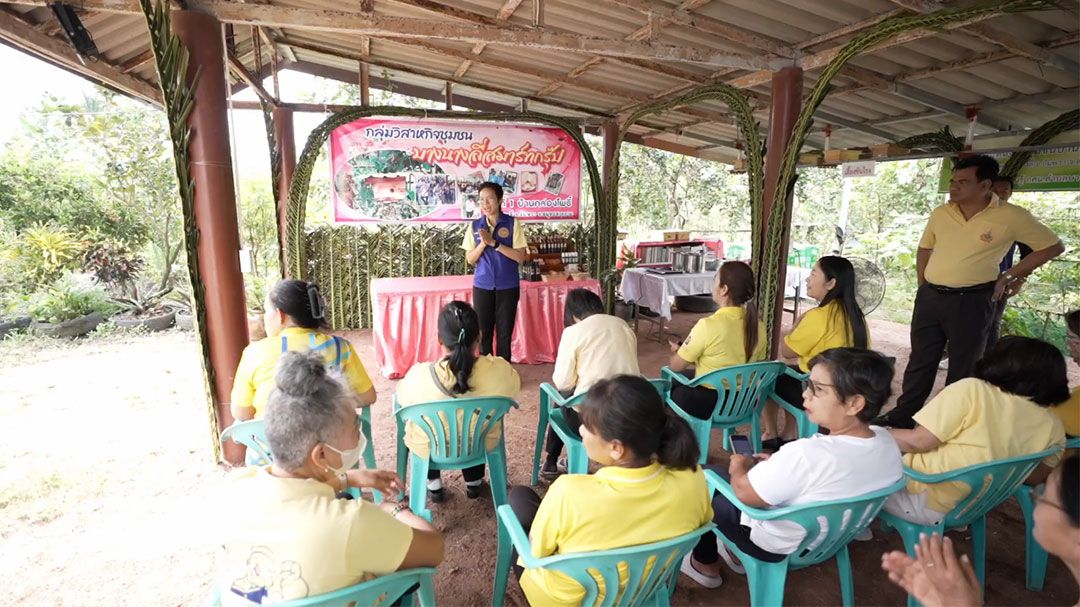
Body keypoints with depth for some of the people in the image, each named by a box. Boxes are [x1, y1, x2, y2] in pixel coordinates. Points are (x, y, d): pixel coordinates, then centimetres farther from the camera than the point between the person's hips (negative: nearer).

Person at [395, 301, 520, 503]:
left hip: (429, 450, -1)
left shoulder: (419, 376, -32)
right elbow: (514, 389, -6)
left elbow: (401, 398, -10)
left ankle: (434, 485, 37)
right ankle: (474, 482, 44)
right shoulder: (500, 370, -29)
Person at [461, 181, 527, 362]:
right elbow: (470, 259, 2)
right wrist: (483, 243, -16)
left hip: (508, 287, -2)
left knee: (505, 333, 5)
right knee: (483, 332, 6)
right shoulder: (475, 226, 3)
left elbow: (520, 257, -10)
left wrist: (494, 243, -18)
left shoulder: (513, 223, -5)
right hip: (482, 286, 2)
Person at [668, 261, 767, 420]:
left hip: (708, 404, -6)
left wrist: (677, 351, 12)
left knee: (672, 383, 22)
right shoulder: (759, 327, -6)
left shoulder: (708, 325, -24)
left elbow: (676, 366, -12)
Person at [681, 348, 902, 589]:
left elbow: (745, 493, -23)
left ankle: (705, 564, 30)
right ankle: (739, 554, 37)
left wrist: (738, 466, -3)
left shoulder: (806, 454, -38)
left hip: (776, 546, -7)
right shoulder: (887, 441, -14)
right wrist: (778, 465, 7)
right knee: (754, 470, 24)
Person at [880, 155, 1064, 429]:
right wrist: (924, 289, 10)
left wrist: (1009, 276, -3)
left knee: (962, 368, 9)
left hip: (971, 301, -3)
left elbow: (1053, 246, 1)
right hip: (930, 297, 4)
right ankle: (903, 416, 20)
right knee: (920, 361, 11)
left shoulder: (1011, 216, -8)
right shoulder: (940, 213, 3)